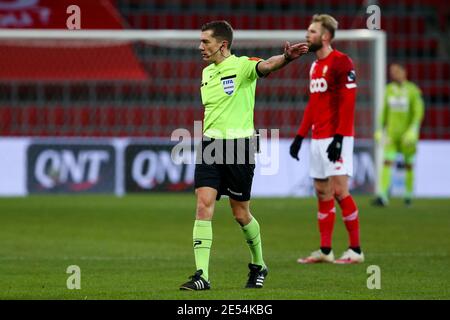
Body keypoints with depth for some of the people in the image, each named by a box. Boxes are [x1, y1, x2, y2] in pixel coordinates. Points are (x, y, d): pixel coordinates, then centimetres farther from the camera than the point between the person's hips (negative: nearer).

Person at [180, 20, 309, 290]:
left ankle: (258, 265, 30)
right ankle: (202, 275, -13)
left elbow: (266, 65, -31)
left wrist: (286, 57, -52)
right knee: (204, 205, -10)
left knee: (241, 213, 5)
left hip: (238, 145, -6)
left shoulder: (242, 66, -9)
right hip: (210, 146, 6)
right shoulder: (207, 73, 14)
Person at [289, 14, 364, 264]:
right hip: (318, 138, 9)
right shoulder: (315, 66, 17)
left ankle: (356, 250, -5)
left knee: (339, 190, -11)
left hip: (337, 138, -9)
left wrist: (338, 138, -21)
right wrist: (300, 137, 20)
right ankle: (325, 251, 12)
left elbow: (348, 103, -16)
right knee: (323, 192, 8)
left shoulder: (341, 62, -11)